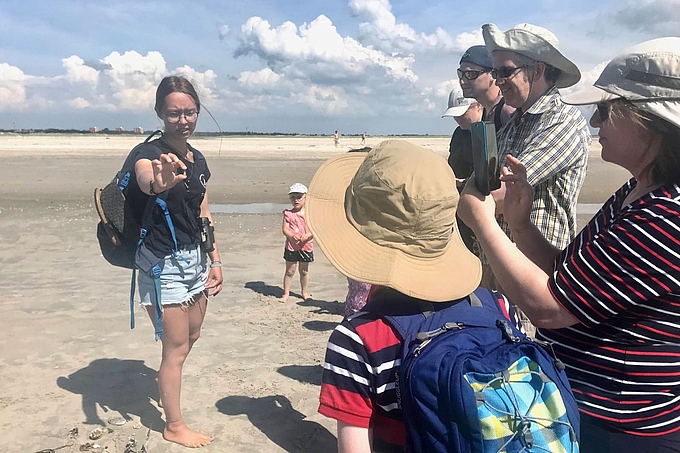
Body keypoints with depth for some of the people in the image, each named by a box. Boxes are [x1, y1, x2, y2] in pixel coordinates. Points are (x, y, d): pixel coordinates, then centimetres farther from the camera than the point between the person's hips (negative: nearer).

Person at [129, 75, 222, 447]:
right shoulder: (149, 155, -16)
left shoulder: (198, 160, 6)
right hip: (162, 263, -7)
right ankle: (174, 426, 21)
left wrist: (215, 261, 11)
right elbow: (146, 182, -42)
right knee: (177, 347, 2)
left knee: (192, 335, 23)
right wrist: (161, 182, -66)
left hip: (194, 258, 7)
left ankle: (166, 381, 51)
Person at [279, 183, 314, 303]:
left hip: (306, 246, 1)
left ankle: (305, 293, 28)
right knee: (289, 271, 5)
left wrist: (307, 235, -23)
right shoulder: (288, 214, -2)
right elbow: (285, 229, -7)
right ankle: (286, 293, 15)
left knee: (304, 271, 14)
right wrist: (293, 236, -25)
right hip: (291, 246, -1)